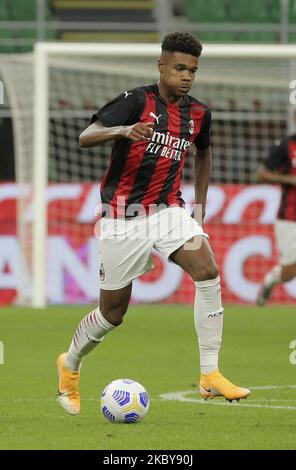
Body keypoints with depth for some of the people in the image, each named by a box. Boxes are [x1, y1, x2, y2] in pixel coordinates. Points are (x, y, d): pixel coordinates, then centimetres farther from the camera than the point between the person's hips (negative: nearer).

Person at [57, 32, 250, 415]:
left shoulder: (197, 114, 4)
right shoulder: (137, 101, -12)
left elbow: (203, 153, 27)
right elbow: (85, 137, -23)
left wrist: (200, 205, 20)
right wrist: (123, 130, -42)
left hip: (168, 209, 4)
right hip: (123, 215, -4)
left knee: (208, 272, -22)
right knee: (112, 312, 4)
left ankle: (210, 375, -19)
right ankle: (70, 364, 35)